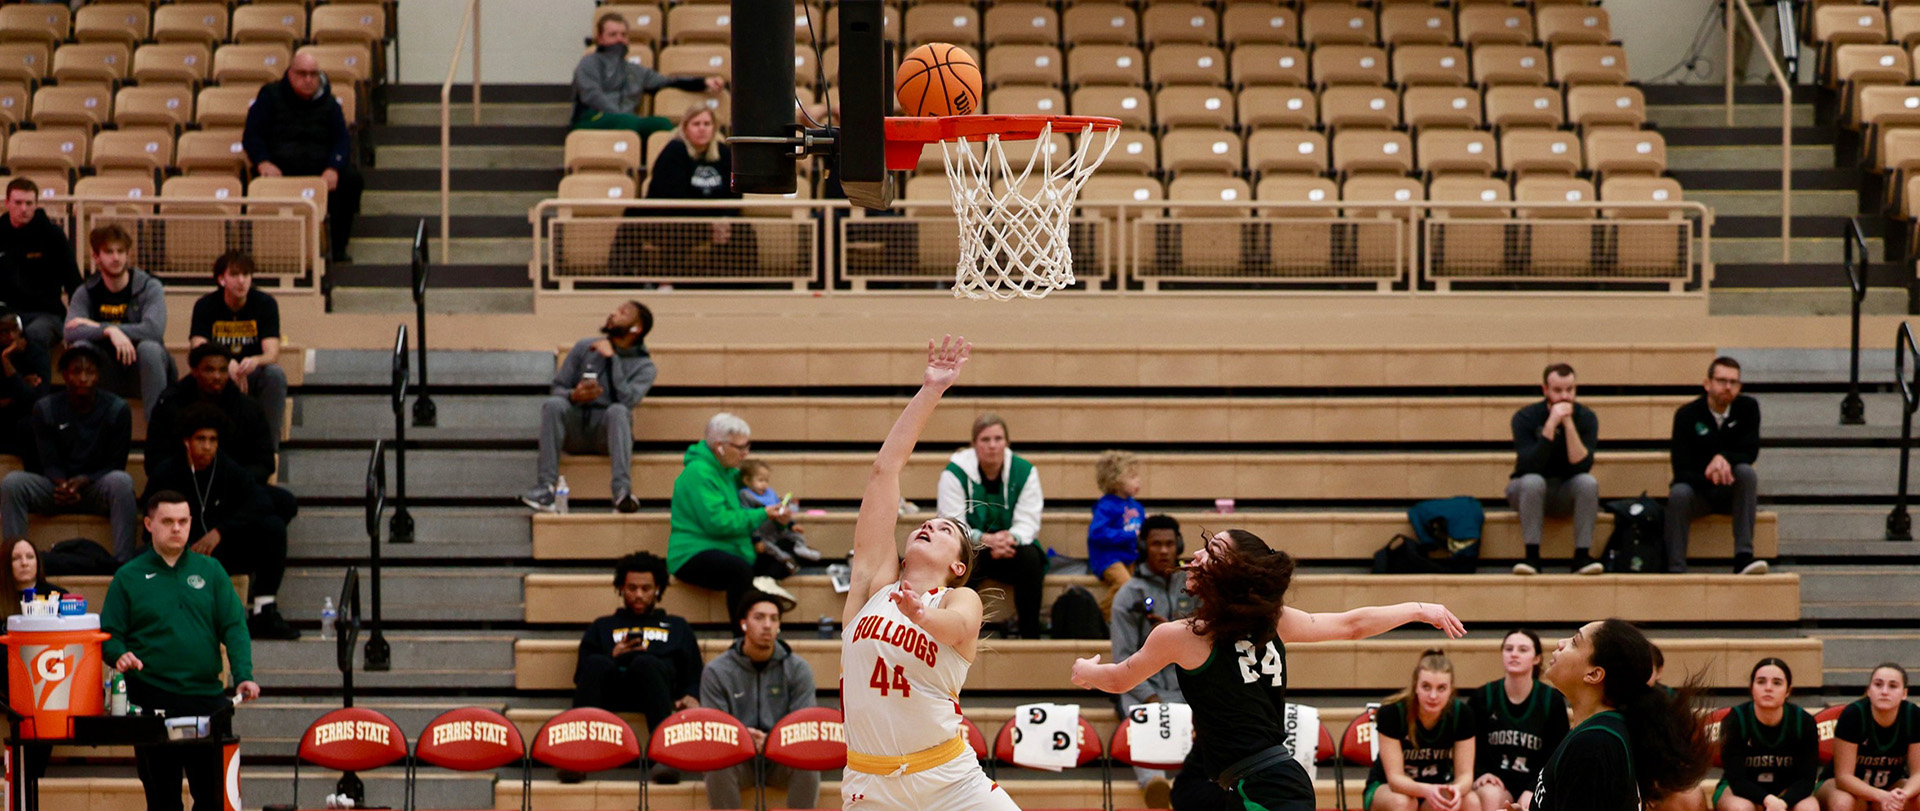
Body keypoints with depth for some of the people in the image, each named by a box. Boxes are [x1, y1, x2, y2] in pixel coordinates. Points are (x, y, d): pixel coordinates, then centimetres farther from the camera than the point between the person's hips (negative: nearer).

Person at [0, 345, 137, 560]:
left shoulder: (117, 409, -3)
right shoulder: (45, 408, 0)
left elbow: (115, 465, -5)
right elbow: (50, 464, -3)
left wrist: (83, 481, -25)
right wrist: (63, 484, -28)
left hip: (97, 488, -1)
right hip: (58, 485, 1)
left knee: (121, 481, -36)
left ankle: (123, 564, -40)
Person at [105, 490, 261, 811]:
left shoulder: (210, 571, 10)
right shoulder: (127, 578, 7)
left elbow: (234, 627, 4)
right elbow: (109, 635, 5)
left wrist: (242, 676, -10)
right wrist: (119, 655, -18)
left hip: (207, 697, 1)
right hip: (151, 700, -1)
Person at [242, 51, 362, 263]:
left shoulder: (328, 102, 15)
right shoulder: (270, 96, 10)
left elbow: (342, 140, 7)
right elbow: (251, 135, 3)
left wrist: (333, 169, -16)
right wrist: (263, 163, -18)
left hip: (319, 166, 2)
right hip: (279, 165, -2)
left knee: (351, 179, -27)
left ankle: (338, 247, -16)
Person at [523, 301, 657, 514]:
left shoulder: (644, 366, 4)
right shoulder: (584, 348, 12)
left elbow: (627, 400, -16)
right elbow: (557, 388, 7)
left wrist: (611, 358, -12)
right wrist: (574, 396, -16)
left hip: (607, 432, -2)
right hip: (574, 431, 2)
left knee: (618, 410, -34)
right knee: (553, 404, -29)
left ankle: (622, 493, -49)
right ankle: (545, 489, -38)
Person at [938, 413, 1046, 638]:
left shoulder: (1024, 472, -2)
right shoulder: (955, 473, -7)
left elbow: (1028, 522, -8)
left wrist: (1011, 539, -32)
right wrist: (985, 540, -33)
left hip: (1009, 550, 2)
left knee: (1030, 557, -31)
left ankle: (1031, 635, -24)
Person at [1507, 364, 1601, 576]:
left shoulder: (1585, 417, -10)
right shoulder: (1526, 417, -16)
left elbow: (1583, 466, -23)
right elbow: (1531, 467, -30)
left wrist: (1569, 423, -30)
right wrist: (1551, 424, -35)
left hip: (1565, 494, 2)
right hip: (1527, 492, -2)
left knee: (1588, 482, -29)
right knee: (1533, 482, -35)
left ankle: (1582, 556, -23)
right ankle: (1532, 556, -28)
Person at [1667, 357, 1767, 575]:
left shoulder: (1748, 407, -2)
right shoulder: (1687, 415, -9)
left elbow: (1751, 452, -11)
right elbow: (1681, 469, -14)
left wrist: (1724, 458, -30)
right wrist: (1710, 476, -33)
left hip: (1733, 492, 2)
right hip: (1698, 489, -1)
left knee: (1746, 472, -31)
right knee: (1679, 493, -34)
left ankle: (1743, 556, -37)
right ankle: (1675, 569, -33)